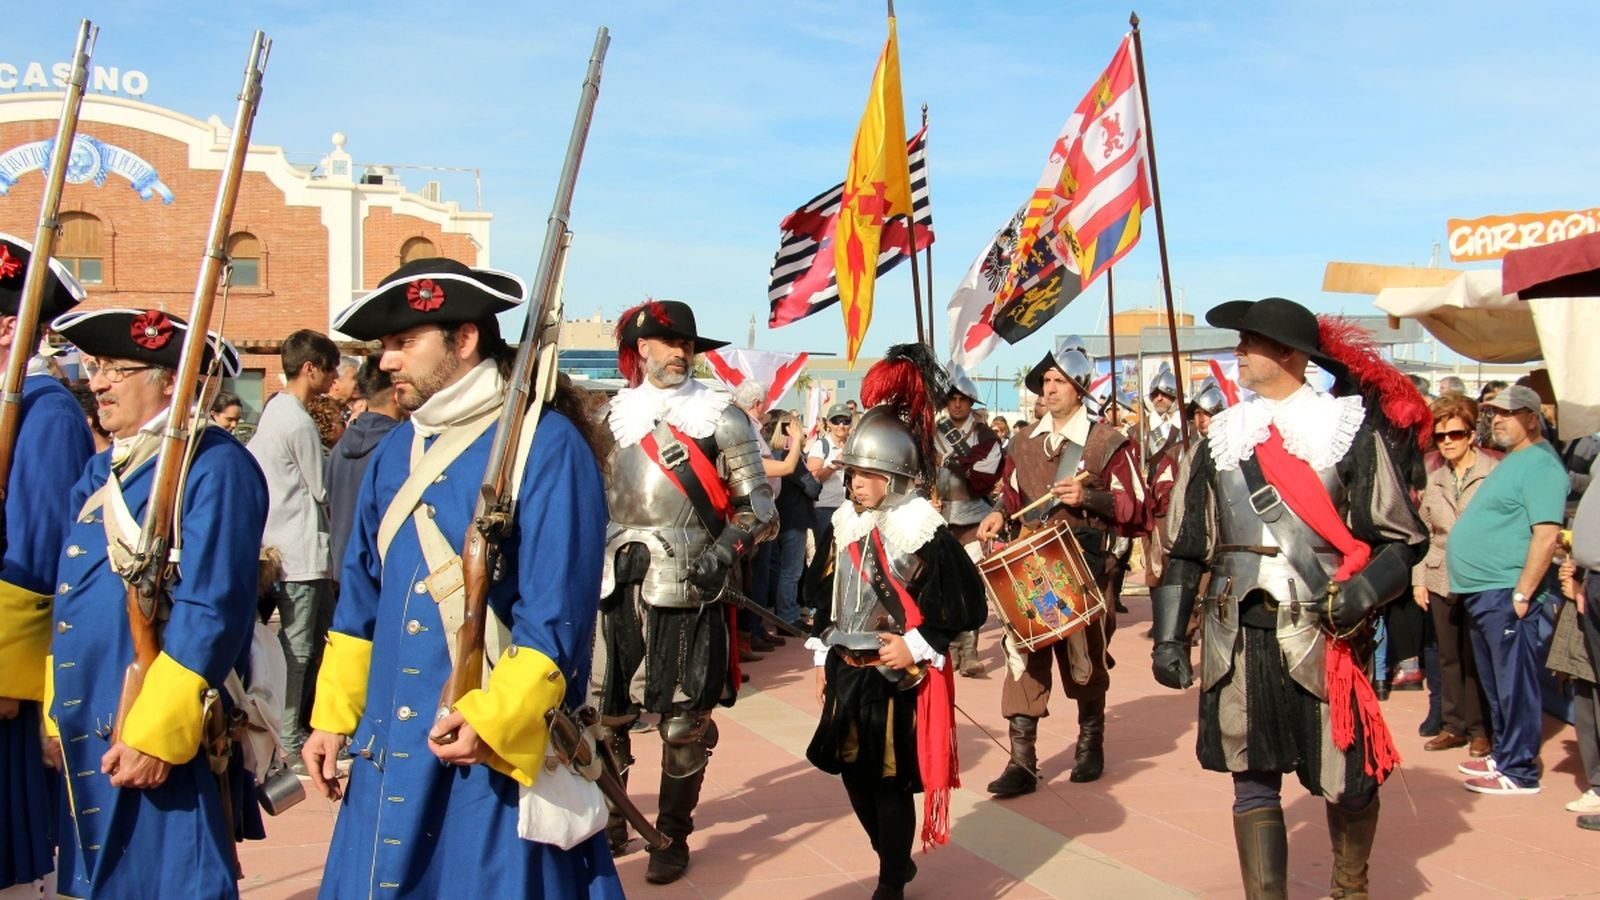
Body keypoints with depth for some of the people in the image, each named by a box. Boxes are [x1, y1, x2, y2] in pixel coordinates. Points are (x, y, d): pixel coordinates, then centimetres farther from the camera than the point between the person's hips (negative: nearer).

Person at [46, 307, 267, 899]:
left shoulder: (215, 466, -12)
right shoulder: (101, 471, 15)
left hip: (166, 743, -8)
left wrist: (156, 734, -19)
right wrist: (58, 716, 15)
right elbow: (70, 601, 19)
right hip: (88, 742, 8)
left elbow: (210, 614, -18)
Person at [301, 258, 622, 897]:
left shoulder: (546, 445, -12)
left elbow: (556, 612, -16)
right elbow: (362, 598, 16)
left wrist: (495, 718, -22)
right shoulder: (395, 451, 10)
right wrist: (334, 717, 14)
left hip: (503, 754, -6)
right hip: (390, 749, 7)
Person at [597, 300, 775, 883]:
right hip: (615, 585, 4)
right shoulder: (613, 414, 12)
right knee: (602, 712, 9)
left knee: (683, 723, 1)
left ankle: (672, 836, 19)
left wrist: (724, 552, -16)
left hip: (686, 590, -3)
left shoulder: (721, 418, 0)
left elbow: (758, 503, -1)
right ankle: (606, 821, 29)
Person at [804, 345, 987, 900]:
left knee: (891, 781, 2)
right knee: (853, 774, 15)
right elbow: (826, 597, 15)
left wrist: (917, 647, -17)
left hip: (899, 679, -7)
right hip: (848, 673, 7)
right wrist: (822, 658, 15)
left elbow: (965, 606, -14)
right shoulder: (847, 526, 6)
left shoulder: (925, 532, -15)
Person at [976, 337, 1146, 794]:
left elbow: (1134, 506, -5)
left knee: (1085, 660, 9)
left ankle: (1090, 744, 33)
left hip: (1085, 569, -3)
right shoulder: (1024, 444, 11)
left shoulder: (1107, 442, -3)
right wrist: (999, 514, 0)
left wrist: (1087, 498, -19)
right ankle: (1022, 761, -2)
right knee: (1023, 656, -5)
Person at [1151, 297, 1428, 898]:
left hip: (1322, 637, -2)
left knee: (1345, 778, 8)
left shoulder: (1351, 430, -1)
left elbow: (1403, 537, 0)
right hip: (1238, 640, 3)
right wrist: (1168, 635, 5)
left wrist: (1361, 593, -18)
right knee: (1252, 780, 4)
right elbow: (1186, 547, 11)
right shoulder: (1222, 437, 10)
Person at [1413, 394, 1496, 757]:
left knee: (1476, 658, 0)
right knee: (1448, 656, 10)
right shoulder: (1433, 481, 11)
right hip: (1441, 581, 5)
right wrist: (1418, 579, 9)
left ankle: (1480, 729, 12)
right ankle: (1453, 725, 20)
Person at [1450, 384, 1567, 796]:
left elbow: (1546, 535, -22)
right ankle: (1503, 756, 28)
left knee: (1514, 684, -3)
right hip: (1482, 592, 10)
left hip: (1506, 594, -10)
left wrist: (1522, 594, -23)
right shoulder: (1511, 461, 19)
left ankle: (1520, 771, 4)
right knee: (1496, 683, 17)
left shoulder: (1540, 465, -13)